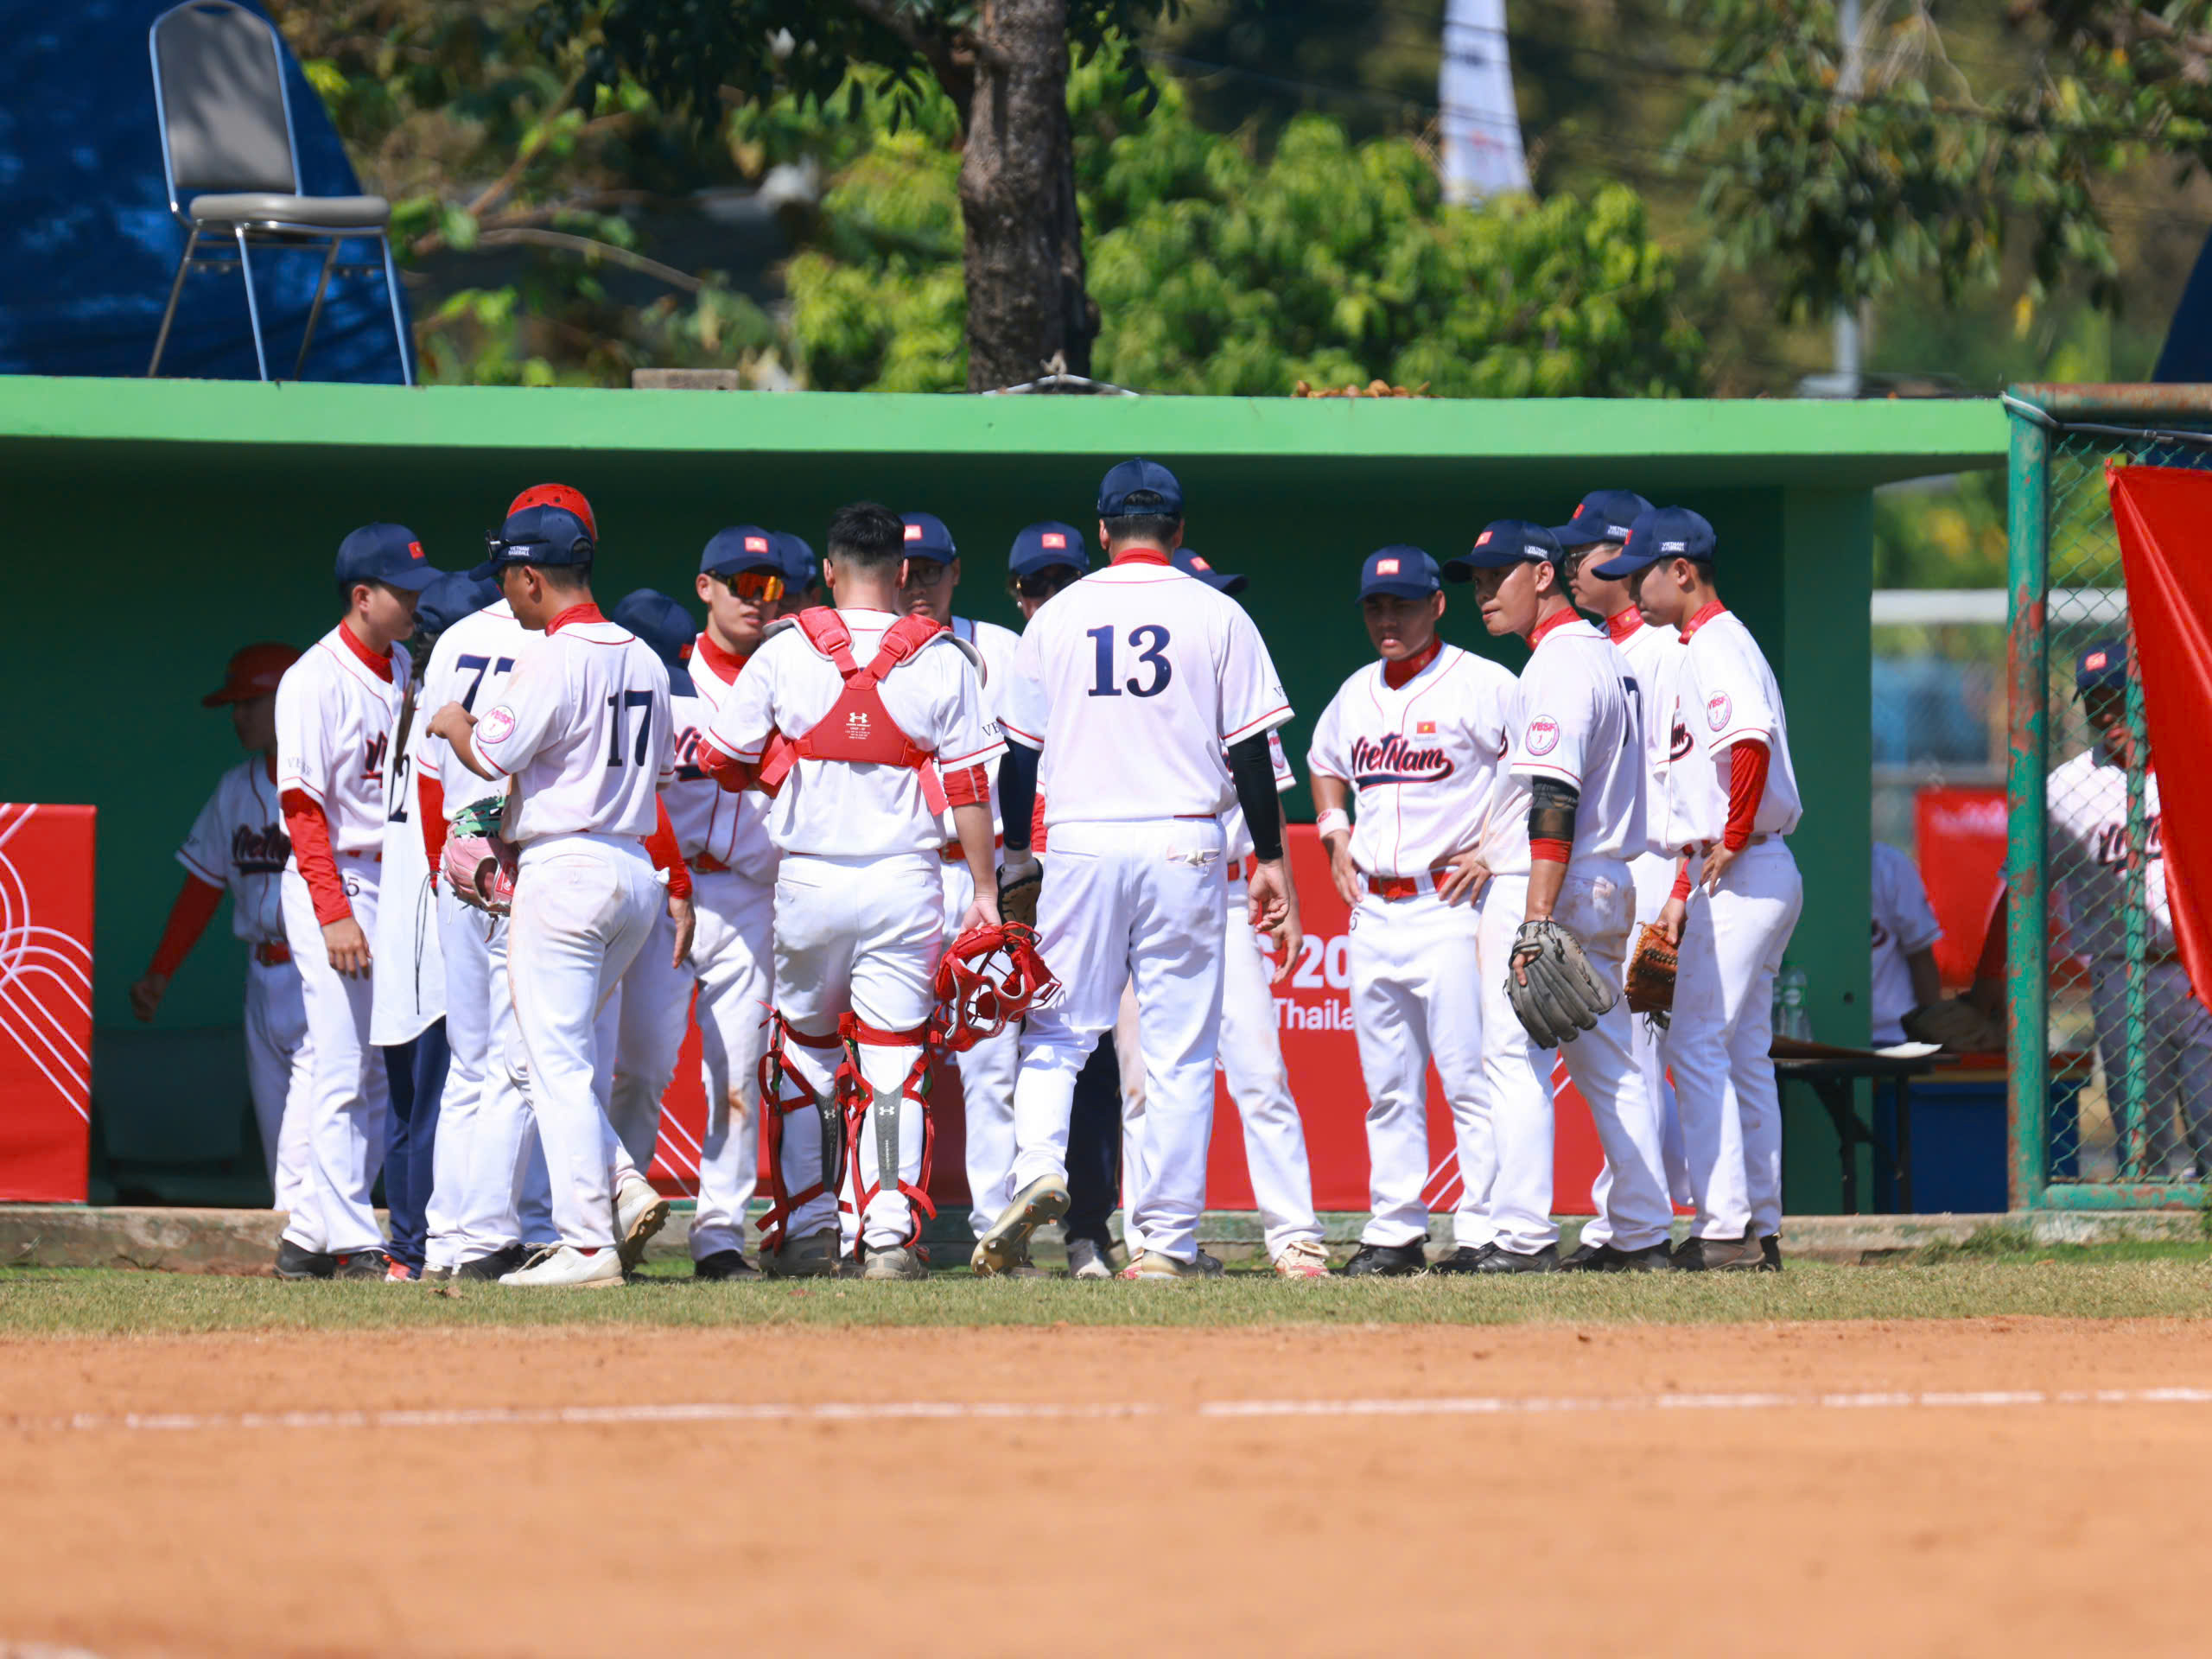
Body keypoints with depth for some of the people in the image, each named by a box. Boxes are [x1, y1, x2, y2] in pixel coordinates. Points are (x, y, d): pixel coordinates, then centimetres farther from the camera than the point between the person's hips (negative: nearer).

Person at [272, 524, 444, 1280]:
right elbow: (304, 804, -14)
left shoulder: (407, 673, 12)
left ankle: (310, 1237, 12)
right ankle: (352, 1243, -7)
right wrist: (335, 912, -21)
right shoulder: (315, 681, -10)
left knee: (380, 1070, 7)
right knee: (342, 1069, -8)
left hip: (397, 881, 8)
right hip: (334, 881, -8)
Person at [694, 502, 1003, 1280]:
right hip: (906, 882, 0)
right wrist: (984, 892, 3)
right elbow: (968, 784, -2)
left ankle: (805, 1234, 15)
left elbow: (721, 759, 4)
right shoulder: (944, 659, -2)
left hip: (808, 884, 0)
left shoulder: (784, 653, -2)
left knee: (803, 1052, 14)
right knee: (894, 1061, 2)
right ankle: (890, 1233, -10)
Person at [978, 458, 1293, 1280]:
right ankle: (1167, 1238, 0)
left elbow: (1021, 750, 9)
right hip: (1184, 843, -1)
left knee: (1055, 1031, 9)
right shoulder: (1216, 617, 2)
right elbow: (1249, 750, 0)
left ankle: (1038, 1168, -18)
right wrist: (1270, 857, 6)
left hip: (1081, 844, 1)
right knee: (1180, 1051, 2)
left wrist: (1015, 854, 19)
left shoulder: (1056, 617, 6)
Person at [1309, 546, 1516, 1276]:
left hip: (1451, 903, -7)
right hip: (1375, 909, 7)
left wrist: (1494, 851, -14)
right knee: (1387, 1084, 9)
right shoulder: (1355, 695, 15)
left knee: (1469, 1077, -10)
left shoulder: (1481, 684, -6)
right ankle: (1395, 1232, 13)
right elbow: (1325, 764, 34)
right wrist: (1335, 834, 17)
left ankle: (1485, 1230, -10)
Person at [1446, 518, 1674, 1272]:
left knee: (1515, 1060, -10)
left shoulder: (1558, 665, -14)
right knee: (1610, 1066, 12)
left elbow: (1554, 801, -22)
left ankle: (1525, 1235, -15)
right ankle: (1644, 1234, 13)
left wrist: (1535, 923, -27)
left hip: (1545, 889, -10)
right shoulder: (1605, 655, 17)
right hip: (1607, 889, 10)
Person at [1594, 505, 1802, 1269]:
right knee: (1744, 1055, 11)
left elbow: (1752, 741, -30)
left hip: (1741, 879, -10)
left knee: (1698, 1047, -10)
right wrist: (1683, 890, 21)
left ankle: (1724, 1229, -12)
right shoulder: (1705, 647, 20)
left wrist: (1731, 842, -21)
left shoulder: (1717, 647, -12)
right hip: (1748, 881, 10)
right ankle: (1759, 1229, 14)